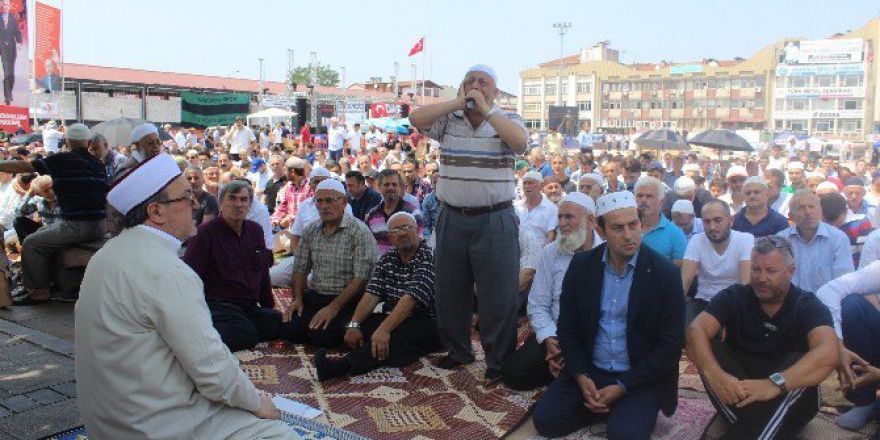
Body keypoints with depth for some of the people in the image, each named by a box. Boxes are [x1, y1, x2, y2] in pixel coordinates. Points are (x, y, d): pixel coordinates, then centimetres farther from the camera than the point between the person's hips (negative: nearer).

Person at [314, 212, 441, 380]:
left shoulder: (428, 258, -9)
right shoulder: (387, 259, 13)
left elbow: (411, 298, -23)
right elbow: (372, 294, 0)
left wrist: (384, 330, -34)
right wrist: (354, 325, -17)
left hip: (426, 323, -6)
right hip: (390, 319, 7)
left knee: (397, 336, -38)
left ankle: (343, 365, -52)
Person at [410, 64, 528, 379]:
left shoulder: (507, 120, 3)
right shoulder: (448, 119, 8)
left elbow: (520, 141, -18)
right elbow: (416, 119, -7)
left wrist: (485, 109, -14)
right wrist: (457, 102, -10)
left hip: (495, 220, -3)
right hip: (452, 219, 3)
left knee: (498, 294, 0)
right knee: (450, 291, 14)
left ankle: (499, 359, 16)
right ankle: (458, 350, 32)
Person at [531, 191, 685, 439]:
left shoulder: (665, 274, -11)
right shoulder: (581, 265, -2)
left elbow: (670, 344, -10)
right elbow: (567, 326, 3)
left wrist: (622, 387, -16)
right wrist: (581, 376, -11)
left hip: (641, 378, -3)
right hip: (588, 371, 3)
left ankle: (630, 410, 8)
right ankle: (607, 407, 11)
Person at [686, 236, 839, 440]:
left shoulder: (808, 306, -8)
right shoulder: (733, 296, -4)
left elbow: (828, 354, -29)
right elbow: (696, 330, -21)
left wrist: (774, 384, -45)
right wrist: (713, 373, -42)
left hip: (789, 399, -1)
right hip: (737, 390, 1)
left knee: (800, 362, -29)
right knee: (710, 348, -22)